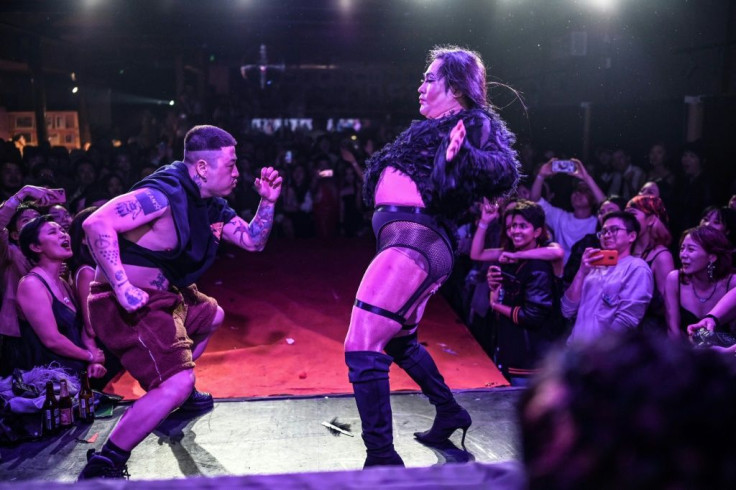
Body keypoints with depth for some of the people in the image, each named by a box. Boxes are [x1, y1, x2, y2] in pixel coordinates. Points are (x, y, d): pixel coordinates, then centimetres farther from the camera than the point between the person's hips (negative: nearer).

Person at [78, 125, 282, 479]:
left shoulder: (211, 205, 7)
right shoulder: (165, 194, -23)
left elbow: (253, 241, 13)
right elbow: (97, 224, -31)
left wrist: (268, 201, -2)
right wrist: (122, 288, -34)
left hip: (164, 296, 10)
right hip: (128, 303, -10)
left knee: (211, 315, 32)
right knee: (178, 382, -22)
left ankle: (177, 396, 42)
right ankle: (102, 467, -13)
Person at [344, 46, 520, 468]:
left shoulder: (472, 123, -4)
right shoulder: (438, 128, 23)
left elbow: (505, 171, -22)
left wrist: (462, 157, -35)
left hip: (414, 244, -11)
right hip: (409, 243, 11)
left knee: (363, 349, -13)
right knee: (399, 341, 26)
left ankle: (382, 458, -5)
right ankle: (450, 413, 42)